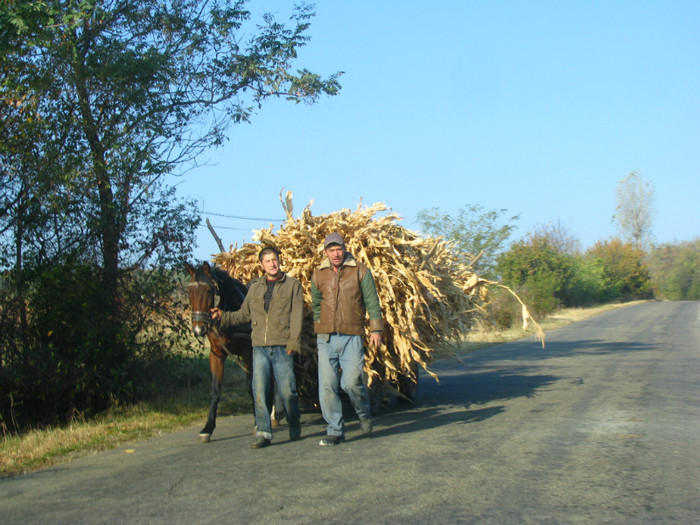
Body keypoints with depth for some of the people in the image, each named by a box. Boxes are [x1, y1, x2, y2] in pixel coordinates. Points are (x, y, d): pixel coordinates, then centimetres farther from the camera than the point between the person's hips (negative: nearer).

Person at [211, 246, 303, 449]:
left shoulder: (292, 285, 5)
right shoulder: (255, 287, 17)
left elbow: (296, 315, -3)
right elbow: (244, 314, 23)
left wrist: (294, 341, -12)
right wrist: (223, 317, 9)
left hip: (282, 347, -3)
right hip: (259, 347, 3)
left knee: (287, 390, 0)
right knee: (259, 390, -3)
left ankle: (295, 426, 22)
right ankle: (263, 432, 1)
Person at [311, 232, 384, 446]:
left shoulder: (360, 271, 3)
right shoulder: (318, 275, 10)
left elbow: (372, 301, 4)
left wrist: (375, 329, -2)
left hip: (352, 337, -3)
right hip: (326, 338, 3)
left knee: (351, 382, -11)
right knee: (327, 386, -1)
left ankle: (364, 413, 20)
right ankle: (335, 431, 10)